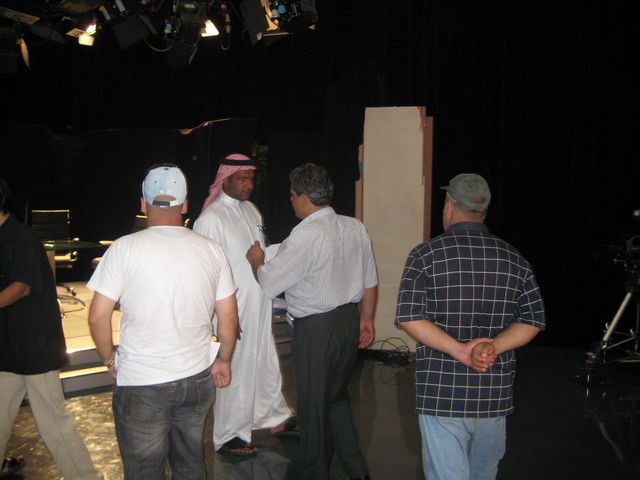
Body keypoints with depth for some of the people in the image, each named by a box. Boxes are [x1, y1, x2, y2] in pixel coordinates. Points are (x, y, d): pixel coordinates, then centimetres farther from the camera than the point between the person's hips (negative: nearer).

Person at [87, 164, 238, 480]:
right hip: (197, 378, 4)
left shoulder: (125, 247, -12)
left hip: (140, 383, -3)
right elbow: (228, 317, 2)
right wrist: (223, 361, 16)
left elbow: (98, 317, -11)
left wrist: (109, 358, 6)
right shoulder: (211, 249, -2)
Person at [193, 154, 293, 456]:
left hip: (260, 306, 8)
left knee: (266, 362, 20)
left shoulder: (251, 210, 9)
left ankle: (272, 416, 41)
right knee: (236, 369, 3)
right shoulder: (211, 218, -16)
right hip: (234, 310, -8)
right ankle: (229, 436, 21)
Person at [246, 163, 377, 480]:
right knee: (337, 396, 24)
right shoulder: (357, 228, 2)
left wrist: (256, 261, 5)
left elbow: (268, 283, -15)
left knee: (313, 405, 10)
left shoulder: (306, 235, -21)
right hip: (350, 321, 8)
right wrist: (366, 319, 21)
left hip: (315, 329, -7)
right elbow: (370, 283, 9)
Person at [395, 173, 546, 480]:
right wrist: (494, 346, -10)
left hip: (441, 393, -4)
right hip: (495, 394, 4)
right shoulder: (513, 259, 5)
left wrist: (461, 350, -16)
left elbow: (409, 317, -15)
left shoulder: (425, 255, -5)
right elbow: (533, 319, 2)